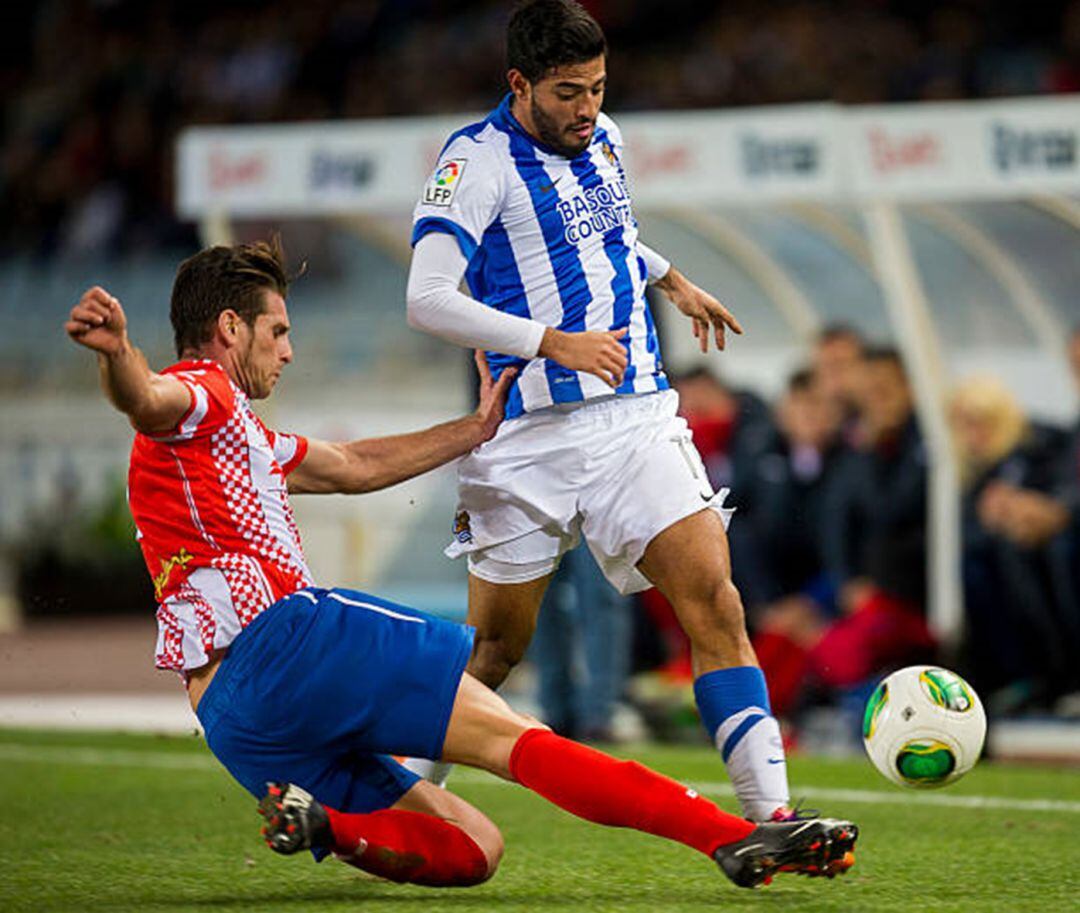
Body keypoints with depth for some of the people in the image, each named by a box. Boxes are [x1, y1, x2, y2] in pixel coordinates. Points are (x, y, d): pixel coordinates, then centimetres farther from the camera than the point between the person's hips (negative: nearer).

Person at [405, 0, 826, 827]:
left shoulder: (602, 139, 12)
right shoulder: (478, 161, -10)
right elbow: (428, 300, -21)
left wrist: (673, 280, 42)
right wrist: (555, 342, -26)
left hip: (638, 418, 5)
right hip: (534, 438, -5)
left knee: (714, 601, -11)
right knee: (495, 647, 4)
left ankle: (771, 812, -14)